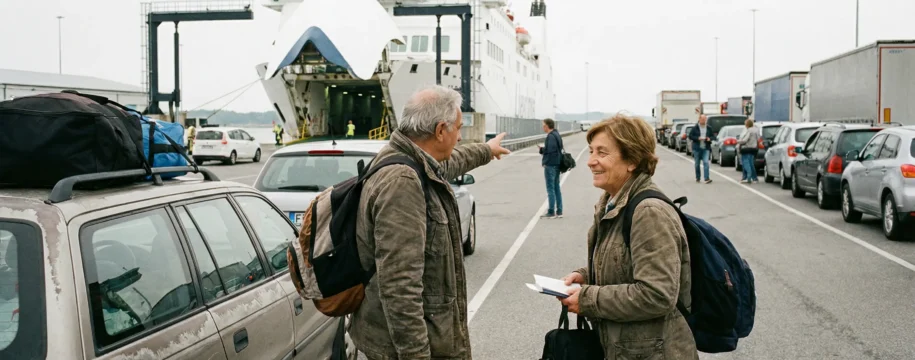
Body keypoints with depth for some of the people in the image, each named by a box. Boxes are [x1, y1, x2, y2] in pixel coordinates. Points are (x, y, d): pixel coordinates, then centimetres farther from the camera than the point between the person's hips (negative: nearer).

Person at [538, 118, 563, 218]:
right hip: (557, 165, 9)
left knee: (550, 188, -4)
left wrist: (544, 162, -12)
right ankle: (559, 211, 17)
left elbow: (550, 151, -22)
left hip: (550, 165, -9)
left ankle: (551, 212, -1)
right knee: (556, 188, 13)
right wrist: (542, 149, 9)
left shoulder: (550, 136, -16)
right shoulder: (557, 135, 13)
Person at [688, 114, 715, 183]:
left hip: (706, 148, 0)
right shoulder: (695, 128, 0)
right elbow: (690, 136, -2)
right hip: (697, 148, 0)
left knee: (706, 162, -13)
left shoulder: (708, 128, 8)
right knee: (697, 164, 8)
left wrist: (710, 138, -9)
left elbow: (713, 136, 14)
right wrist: (698, 138, -16)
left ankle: (707, 178, -18)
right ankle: (697, 178, 21)